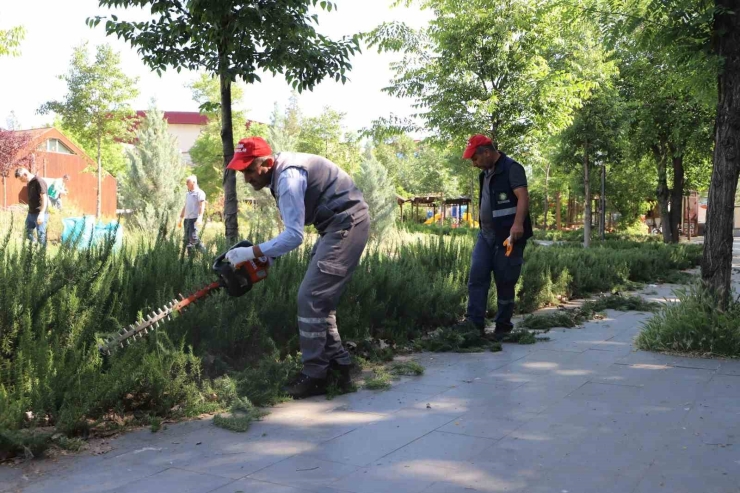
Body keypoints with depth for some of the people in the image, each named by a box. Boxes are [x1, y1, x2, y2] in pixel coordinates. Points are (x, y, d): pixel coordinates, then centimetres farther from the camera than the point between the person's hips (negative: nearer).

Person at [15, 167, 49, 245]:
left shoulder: (39, 182, -16)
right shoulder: (29, 183, 11)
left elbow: (44, 198, -21)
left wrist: (41, 214, -29)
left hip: (39, 214, -9)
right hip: (31, 213, 9)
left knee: (41, 235, -4)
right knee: (28, 233, 15)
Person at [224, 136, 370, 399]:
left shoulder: (288, 177, -21)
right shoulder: (282, 173, 10)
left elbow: (294, 236, -25)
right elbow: (294, 228, 14)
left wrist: (251, 252, -22)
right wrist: (268, 254, 4)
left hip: (347, 224, -10)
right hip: (338, 225, 10)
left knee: (311, 298, -10)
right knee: (320, 299, 11)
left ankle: (314, 376, -4)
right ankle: (339, 366, 16)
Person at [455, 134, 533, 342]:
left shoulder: (511, 168, -11)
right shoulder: (485, 173, 16)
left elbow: (523, 196, -23)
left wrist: (518, 224, -37)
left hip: (508, 236, -8)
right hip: (486, 235, 8)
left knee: (505, 283, -1)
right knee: (477, 277, -4)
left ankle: (503, 327, 10)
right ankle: (475, 321, -6)